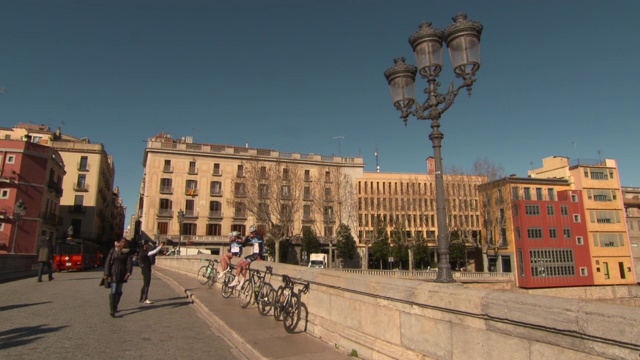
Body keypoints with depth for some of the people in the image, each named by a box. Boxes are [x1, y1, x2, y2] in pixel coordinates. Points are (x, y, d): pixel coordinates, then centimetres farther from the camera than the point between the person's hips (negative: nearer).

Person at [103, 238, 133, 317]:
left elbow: (129, 263, -5)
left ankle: (115, 307, 31)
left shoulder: (127, 252, 2)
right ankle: (111, 310, -11)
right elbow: (108, 262, -3)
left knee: (119, 291, 13)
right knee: (113, 292, -11)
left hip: (122, 274, 3)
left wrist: (129, 272, -19)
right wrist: (106, 274, -8)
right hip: (114, 273, -3)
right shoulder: (113, 250, -3)